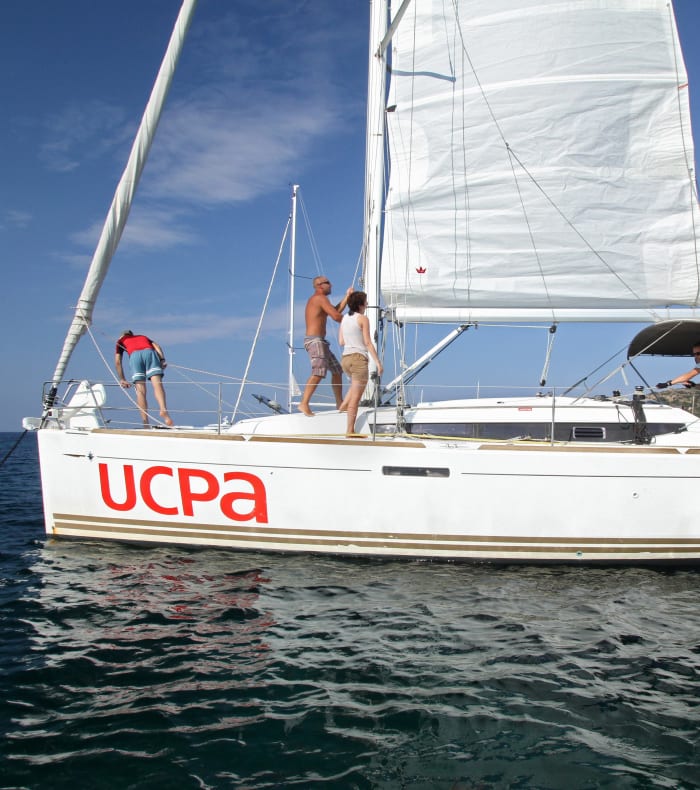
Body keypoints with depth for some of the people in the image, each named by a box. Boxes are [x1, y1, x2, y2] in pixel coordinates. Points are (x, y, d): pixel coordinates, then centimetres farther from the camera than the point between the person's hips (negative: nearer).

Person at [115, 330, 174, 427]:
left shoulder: (121, 341, 35)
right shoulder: (143, 336, 41)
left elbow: (117, 362, 22)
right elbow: (156, 346, 20)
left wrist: (122, 379, 23)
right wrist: (162, 360, 7)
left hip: (134, 355, -1)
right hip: (149, 352, 1)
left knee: (140, 391, -5)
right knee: (157, 384, -15)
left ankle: (145, 422, -16)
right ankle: (163, 409, -40)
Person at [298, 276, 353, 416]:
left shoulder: (315, 300, 22)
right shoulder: (321, 298, -9)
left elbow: (336, 310, 23)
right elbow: (336, 316, -16)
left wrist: (347, 296, 22)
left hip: (320, 341, 11)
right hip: (315, 340, -11)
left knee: (337, 370, 16)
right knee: (319, 372, -23)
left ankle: (339, 403, 22)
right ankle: (304, 403, -31)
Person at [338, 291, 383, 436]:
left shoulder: (344, 318, 12)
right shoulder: (363, 319, -7)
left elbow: (341, 342, 14)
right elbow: (368, 343, -11)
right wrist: (378, 362, -10)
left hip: (345, 358, 7)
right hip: (359, 358, -7)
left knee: (356, 383, 36)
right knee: (356, 397, -3)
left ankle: (345, 404, 18)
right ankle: (350, 430, -3)